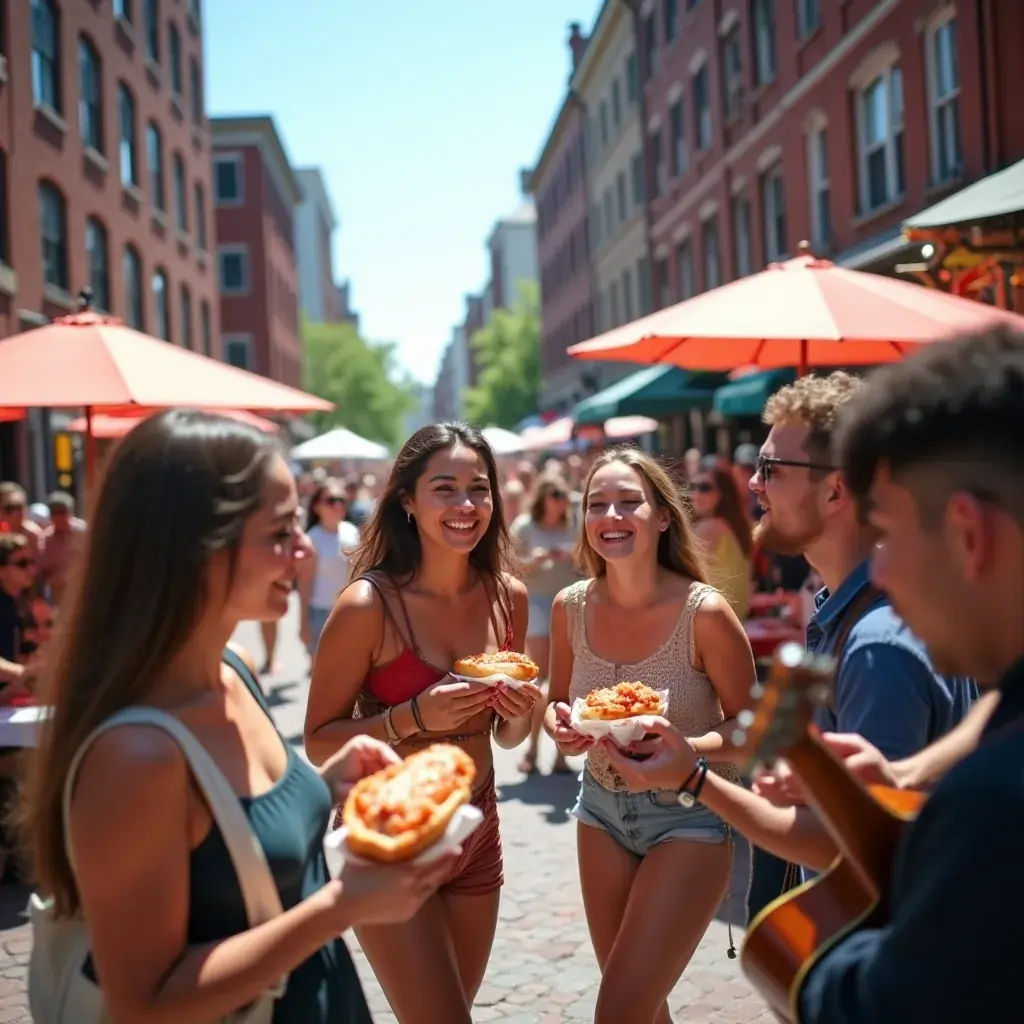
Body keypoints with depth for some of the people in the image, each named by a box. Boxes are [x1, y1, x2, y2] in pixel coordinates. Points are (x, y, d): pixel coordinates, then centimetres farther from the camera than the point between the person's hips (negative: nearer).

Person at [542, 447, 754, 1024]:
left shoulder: (705, 613, -20)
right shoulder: (571, 607, -7)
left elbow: (746, 725, -9)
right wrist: (562, 728, -13)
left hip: (689, 816, -5)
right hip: (603, 808, 5)